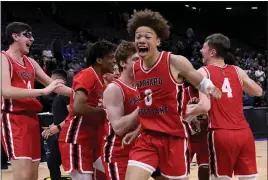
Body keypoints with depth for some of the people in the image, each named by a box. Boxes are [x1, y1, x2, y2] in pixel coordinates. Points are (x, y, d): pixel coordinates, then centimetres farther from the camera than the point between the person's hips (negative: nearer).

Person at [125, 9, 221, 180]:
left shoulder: (175, 62, -10)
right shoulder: (133, 70, 5)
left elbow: (202, 83, 1)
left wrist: (211, 89, -20)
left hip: (174, 136, -3)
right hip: (146, 137, 4)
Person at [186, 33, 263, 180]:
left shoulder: (204, 72, -3)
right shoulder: (237, 71, 11)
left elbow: (205, 107, -14)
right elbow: (258, 92, 21)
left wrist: (189, 111, 5)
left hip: (221, 134, -4)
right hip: (244, 132, 4)